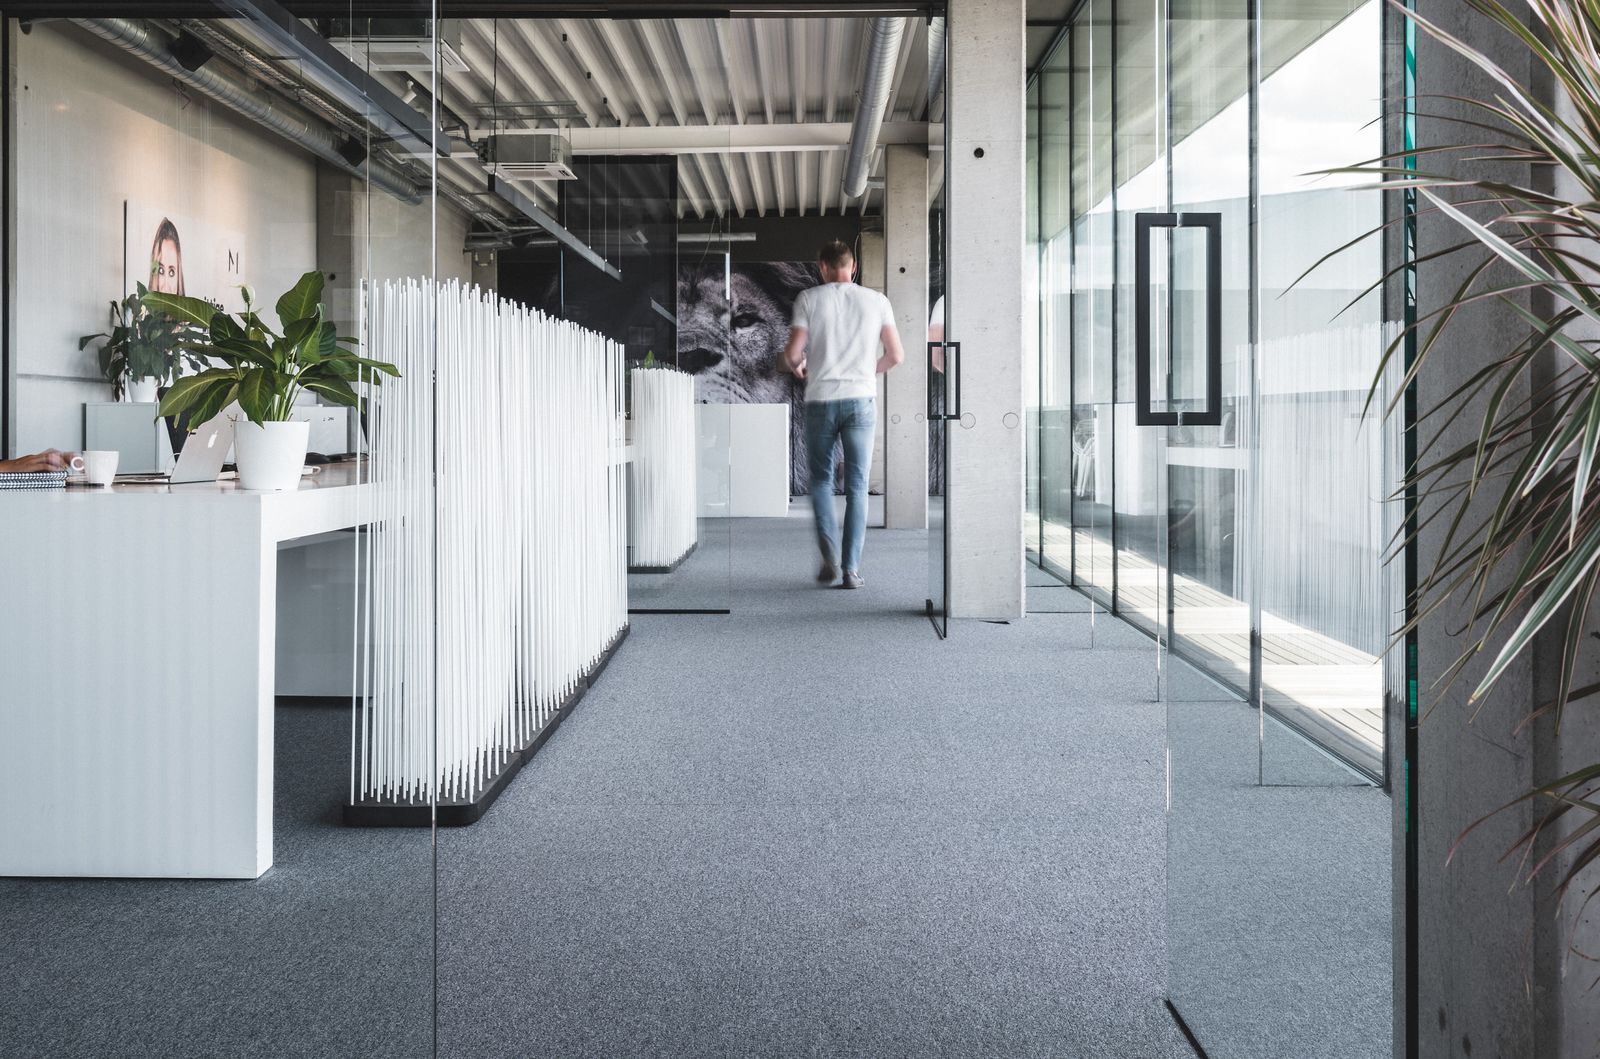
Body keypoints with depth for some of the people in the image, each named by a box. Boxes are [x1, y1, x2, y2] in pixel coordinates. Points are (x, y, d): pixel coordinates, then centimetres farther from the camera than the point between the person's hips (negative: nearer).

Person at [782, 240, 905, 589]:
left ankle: (830, 555, -2)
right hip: (861, 399, 1)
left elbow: (792, 353, -7)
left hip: (820, 399, 0)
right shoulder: (876, 301, 4)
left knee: (821, 480, 14)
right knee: (857, 486, 5)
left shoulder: (809, 299, -1)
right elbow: (896, 355, 3)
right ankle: (851, 569, 1)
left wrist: (796, 367, 16)